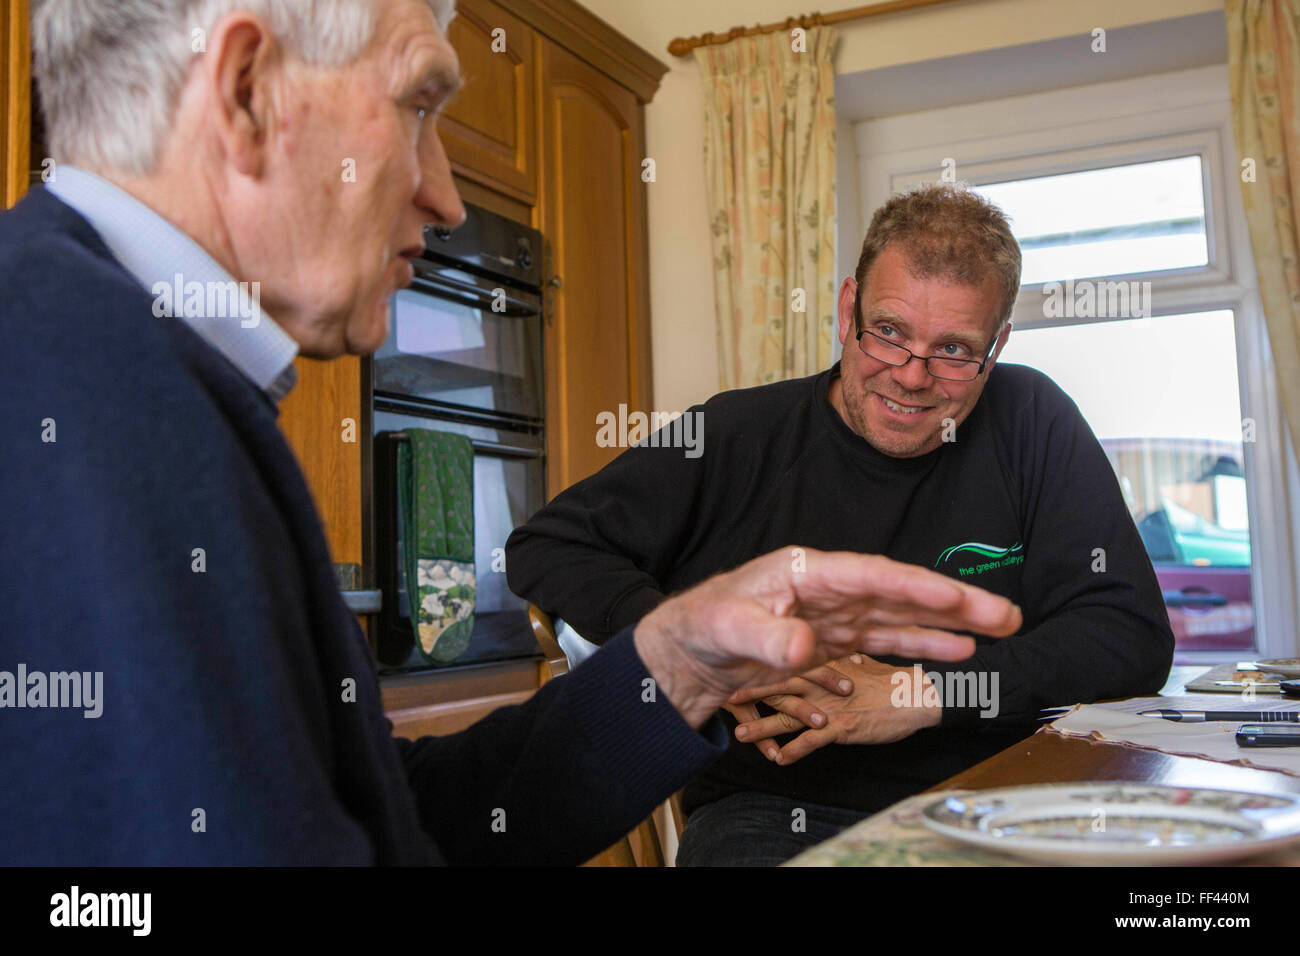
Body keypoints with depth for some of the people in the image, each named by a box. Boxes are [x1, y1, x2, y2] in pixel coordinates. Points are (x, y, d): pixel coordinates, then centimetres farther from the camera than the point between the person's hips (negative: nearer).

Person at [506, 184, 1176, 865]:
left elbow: (1133, 635, 0)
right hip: (770, 812, -1)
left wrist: (928, 692, -11)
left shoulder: (1032, 423, 5)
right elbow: (545, 548, 5)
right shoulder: (737, 436, 3)